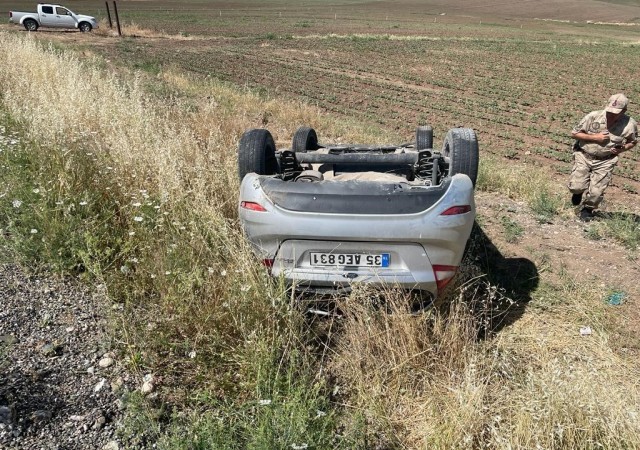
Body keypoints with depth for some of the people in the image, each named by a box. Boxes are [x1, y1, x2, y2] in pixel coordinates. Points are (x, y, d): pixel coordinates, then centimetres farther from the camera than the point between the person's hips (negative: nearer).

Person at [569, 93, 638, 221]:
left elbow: (633, 142, 10)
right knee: (576, 186, -10)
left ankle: (587, 209, 29)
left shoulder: (630, 124, -11)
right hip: (583, 156, 0)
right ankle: (579, 191, 30)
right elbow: (574, 133, -8)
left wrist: (623, 148, -12)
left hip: (605, 161, 1)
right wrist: (595, 137, -18)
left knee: (596, 192, -3)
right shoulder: (593, 116, -17)